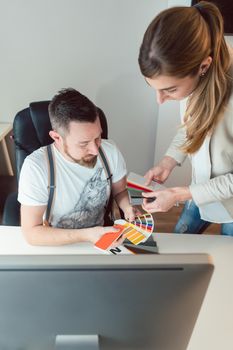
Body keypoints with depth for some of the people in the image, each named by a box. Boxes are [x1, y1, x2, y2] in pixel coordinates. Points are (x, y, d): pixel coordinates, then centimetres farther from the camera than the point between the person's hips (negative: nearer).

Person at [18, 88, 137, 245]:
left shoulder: (110, 151, -12)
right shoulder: (36, 166, -22)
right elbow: (31, 232, -18)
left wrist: (127, 208, -15)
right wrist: (86, 235, -26)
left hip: (101, 240, 3)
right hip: (56, 247, -3)